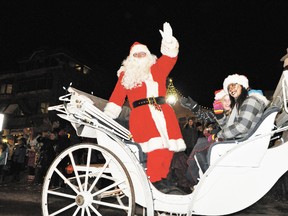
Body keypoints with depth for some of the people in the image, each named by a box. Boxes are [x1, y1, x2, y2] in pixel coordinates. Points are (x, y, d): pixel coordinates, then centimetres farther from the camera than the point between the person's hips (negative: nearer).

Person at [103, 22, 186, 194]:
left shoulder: (157, 69, 21)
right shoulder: (126, 75, 16)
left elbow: (170, 57, 13)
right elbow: (117, 96, 10)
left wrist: (169, 39, 0)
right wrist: (106, 117, 4)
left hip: (163, 113, 4)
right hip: (141, 114, -3)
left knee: (169, 147, -2)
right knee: (157, 147, -20)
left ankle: (163, 178, 17)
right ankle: (154, 180, -4)